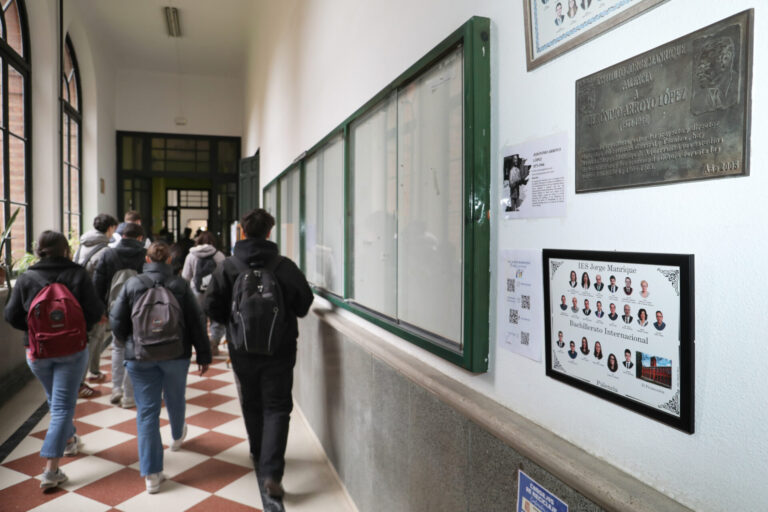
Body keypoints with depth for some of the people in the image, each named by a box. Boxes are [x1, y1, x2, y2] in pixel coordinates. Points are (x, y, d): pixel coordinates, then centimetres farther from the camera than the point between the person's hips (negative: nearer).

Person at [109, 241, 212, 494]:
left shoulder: (132, 284, -2)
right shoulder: (180, 285, -3)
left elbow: (116, 320, -2)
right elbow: (196, 322, -4)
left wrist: (127, 343, 19)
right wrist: (203, 356, 3)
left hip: (139, 356, 0)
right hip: (176, 354, 1)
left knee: (147, 411, 3)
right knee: (175, 399, 24)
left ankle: (151, 474, 4)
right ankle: (177, 436, 52)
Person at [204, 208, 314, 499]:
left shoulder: (228, 266, -7)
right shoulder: (284, 265, -11)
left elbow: (211, 307, -8)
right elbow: (304, 302, -6)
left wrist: (233, 322, 11)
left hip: (242, 350, 2)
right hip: (279, 349, -2)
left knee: (251, 405, 21)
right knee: (277, 408, 5)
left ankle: (260, 456, 38)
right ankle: (271, 472, -5)